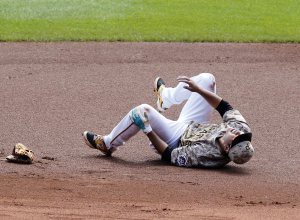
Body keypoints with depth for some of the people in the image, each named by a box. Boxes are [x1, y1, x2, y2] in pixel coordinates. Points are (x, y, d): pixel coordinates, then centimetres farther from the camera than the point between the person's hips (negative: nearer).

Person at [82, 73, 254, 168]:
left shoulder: (207, 155, -43)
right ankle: (166, 98, 32)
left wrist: (148, 130, -31)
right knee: (206, 78, 3)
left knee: (143, 110, -22)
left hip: (178, 138, -6)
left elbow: (171, 156, -31)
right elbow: (225, 107, -15)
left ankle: (108, 144, 8)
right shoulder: (242, 128, -31)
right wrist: (198, 89, -18)